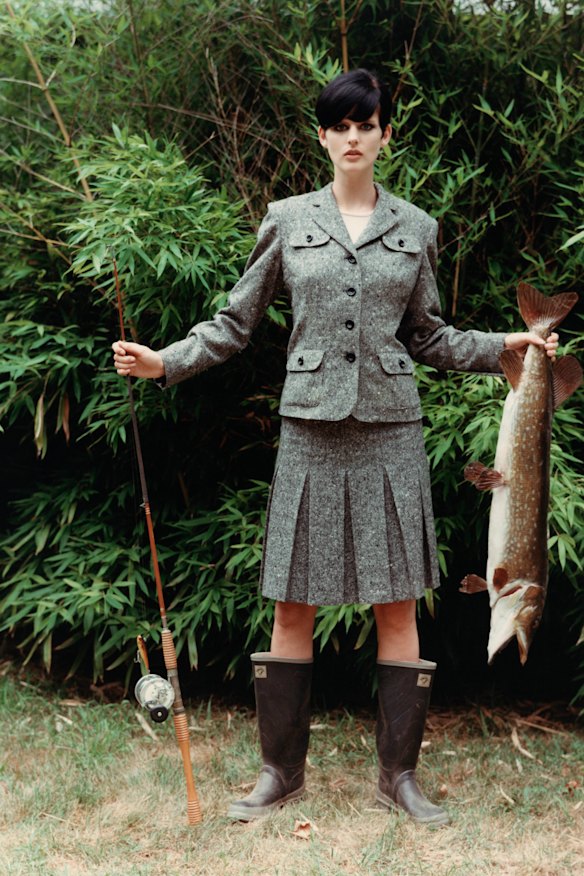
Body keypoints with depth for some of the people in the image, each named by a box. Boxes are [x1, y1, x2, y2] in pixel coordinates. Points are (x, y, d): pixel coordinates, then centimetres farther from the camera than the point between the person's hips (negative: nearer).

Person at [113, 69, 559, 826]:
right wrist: (164, 363, -2)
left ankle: (398, 775, 15)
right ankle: (282, 770, 17)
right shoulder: (288, 221, 5)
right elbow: (236, 322, 9)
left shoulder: (415, 229, 9)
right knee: (294, 608, 3)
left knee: (399, 606, 2)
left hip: (391, 428, 1)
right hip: (310, 429, -1)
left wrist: (504, 345, 5)